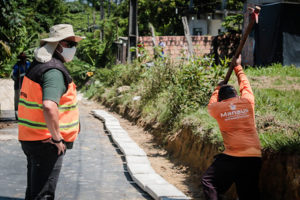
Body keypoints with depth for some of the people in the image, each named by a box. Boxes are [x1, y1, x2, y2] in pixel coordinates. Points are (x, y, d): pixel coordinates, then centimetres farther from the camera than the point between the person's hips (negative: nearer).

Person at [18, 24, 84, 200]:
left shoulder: (37, 66, 12)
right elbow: (49, 106, -34)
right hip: (46, 143, -10)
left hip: (31, 139, 10)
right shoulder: (55, 71, -19)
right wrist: (57, 138, -23)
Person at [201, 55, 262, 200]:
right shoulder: (247, 102, 7)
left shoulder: (218, 108, 4)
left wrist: (218, 89, 46)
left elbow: (210, 105, 30)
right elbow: (245, 86, 28)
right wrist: (238, 67, 43)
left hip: (231, 158, -3)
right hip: (254, 158, 3)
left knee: (208, 182, 12)